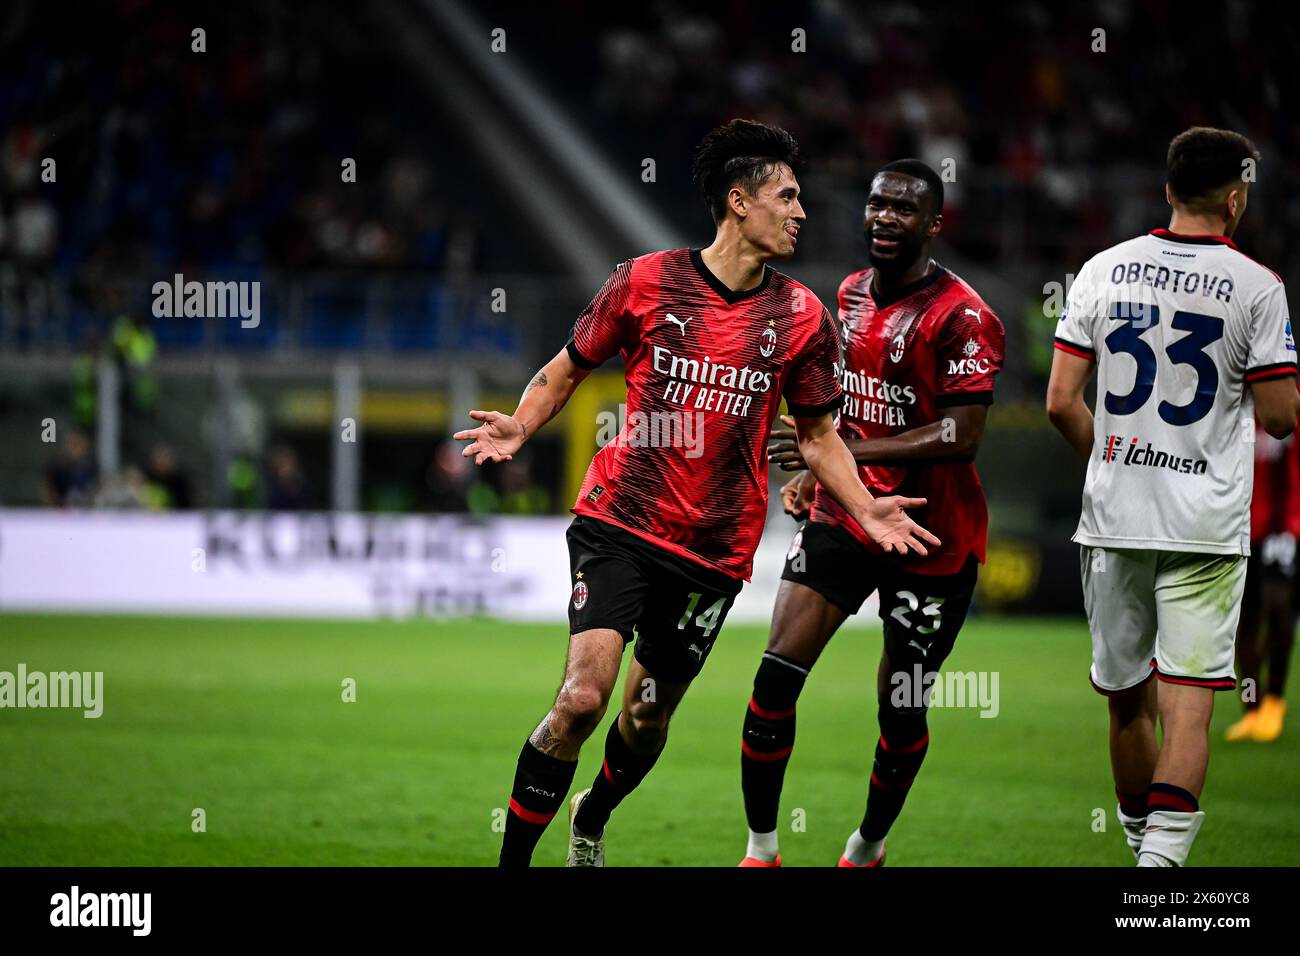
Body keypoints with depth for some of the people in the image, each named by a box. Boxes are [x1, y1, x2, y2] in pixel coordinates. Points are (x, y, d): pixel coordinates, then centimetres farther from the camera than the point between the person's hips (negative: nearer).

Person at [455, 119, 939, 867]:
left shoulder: (802, 317, 4)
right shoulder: (646, 283, -2)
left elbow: (818, 433, 13)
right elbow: (568, 369, 9)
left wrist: (865, 508, -3)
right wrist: (522, 425, -10)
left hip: (717, 548, 3)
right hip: (619, 523, -3)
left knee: (649, 715, 12)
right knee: (584, 694, -19)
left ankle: (591, 821, 43)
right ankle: (512, 858, -5)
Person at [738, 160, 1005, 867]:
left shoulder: (962, 318, -16)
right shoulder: (851, 295, 9)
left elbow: (960, 437, -23)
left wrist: (846, 450, -27)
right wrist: (817, 468, 13)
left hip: (933, 541, -5)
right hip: (844, 516, 5)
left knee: (901, 710, 5)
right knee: (777, 675, -9)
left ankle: (868, 848, 28)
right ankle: (760, 849, 2)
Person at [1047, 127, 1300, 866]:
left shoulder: (1105, 271, 3)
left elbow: (1062, 403, 2)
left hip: (1115, 519, 4)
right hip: (1207, 526, -3)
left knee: (1129, 699, 16)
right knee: (1189, 702, -6)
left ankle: (1143, 837, 30)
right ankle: (1162, 852, -19)